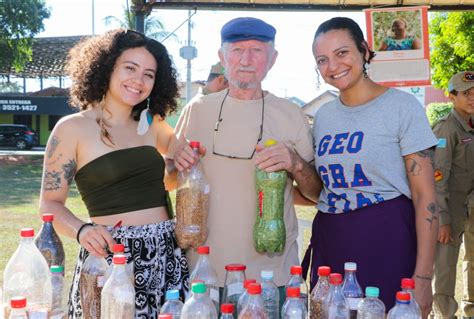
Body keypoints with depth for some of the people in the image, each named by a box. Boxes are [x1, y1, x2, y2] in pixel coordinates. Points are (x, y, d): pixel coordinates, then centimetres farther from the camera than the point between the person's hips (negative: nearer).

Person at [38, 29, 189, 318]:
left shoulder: (151, 125, 10)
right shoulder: (72, 128, -3)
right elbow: (50, 203, -1)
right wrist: (81, 230, -22)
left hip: (166, 255, 4)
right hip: (109, 256, -4)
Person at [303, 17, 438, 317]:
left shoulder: (402, 106, -7)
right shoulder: (323, 115, 10)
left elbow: (425, 196, -9)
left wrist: (423, 278, -14)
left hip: (387, 241, -5)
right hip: (330, 242, 5)